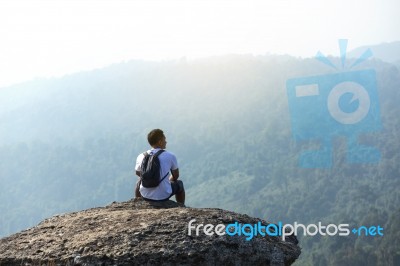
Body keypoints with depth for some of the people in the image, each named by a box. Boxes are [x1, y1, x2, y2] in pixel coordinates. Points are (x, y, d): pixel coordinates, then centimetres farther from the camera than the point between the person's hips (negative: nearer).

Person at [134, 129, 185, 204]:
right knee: (179, 184, 28)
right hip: (164, 196, -2)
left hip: (145, 195, 3)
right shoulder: (170, 156, -11)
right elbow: (176, 176, 4)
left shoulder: (141, 156, -4)